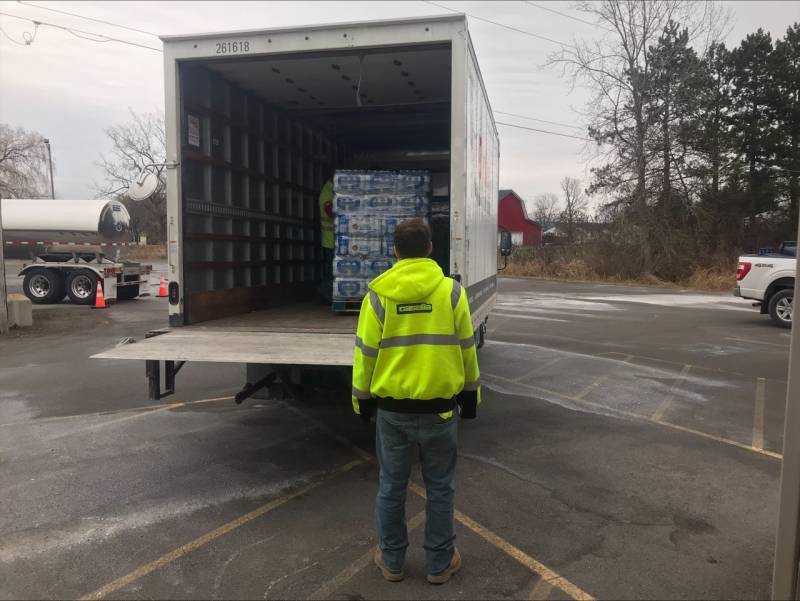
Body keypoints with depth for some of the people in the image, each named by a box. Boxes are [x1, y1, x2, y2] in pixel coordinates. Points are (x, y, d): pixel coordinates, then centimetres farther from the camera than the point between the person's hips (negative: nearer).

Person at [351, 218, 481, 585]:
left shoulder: (378, 295, -8)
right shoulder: (451, 291, -7)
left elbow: (366, 353, -3)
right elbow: (466, 349, 1)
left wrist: (362, 398, 11)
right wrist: (470, 394, 14)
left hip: (391, 408, 0)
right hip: (439, 406, 0)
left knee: (391, 486, 16)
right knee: (439, 487, 15)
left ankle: (391, 560, 30)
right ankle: (440, 563, 28)